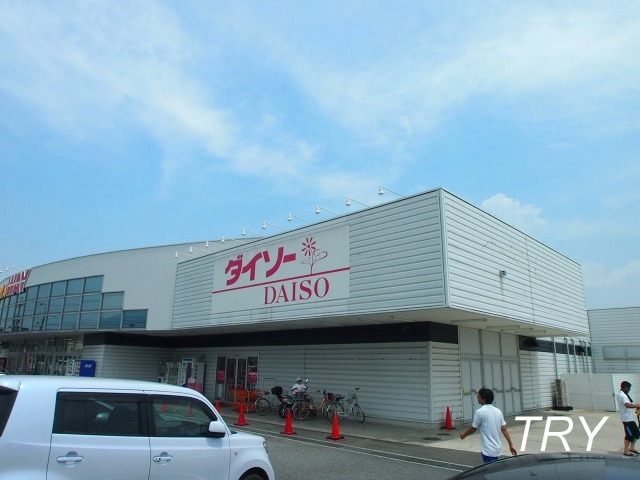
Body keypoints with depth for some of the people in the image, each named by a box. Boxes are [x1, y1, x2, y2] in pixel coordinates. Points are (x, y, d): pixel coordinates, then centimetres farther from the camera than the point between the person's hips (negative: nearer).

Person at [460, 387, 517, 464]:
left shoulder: (480, 412, -14)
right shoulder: (498, 411, 6)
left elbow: (473, 428, -4)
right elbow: (504, 429, 4)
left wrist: (464, 434, 13)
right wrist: (511, 445, 7)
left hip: (488, 451, -8)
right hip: (497, 449, 8)